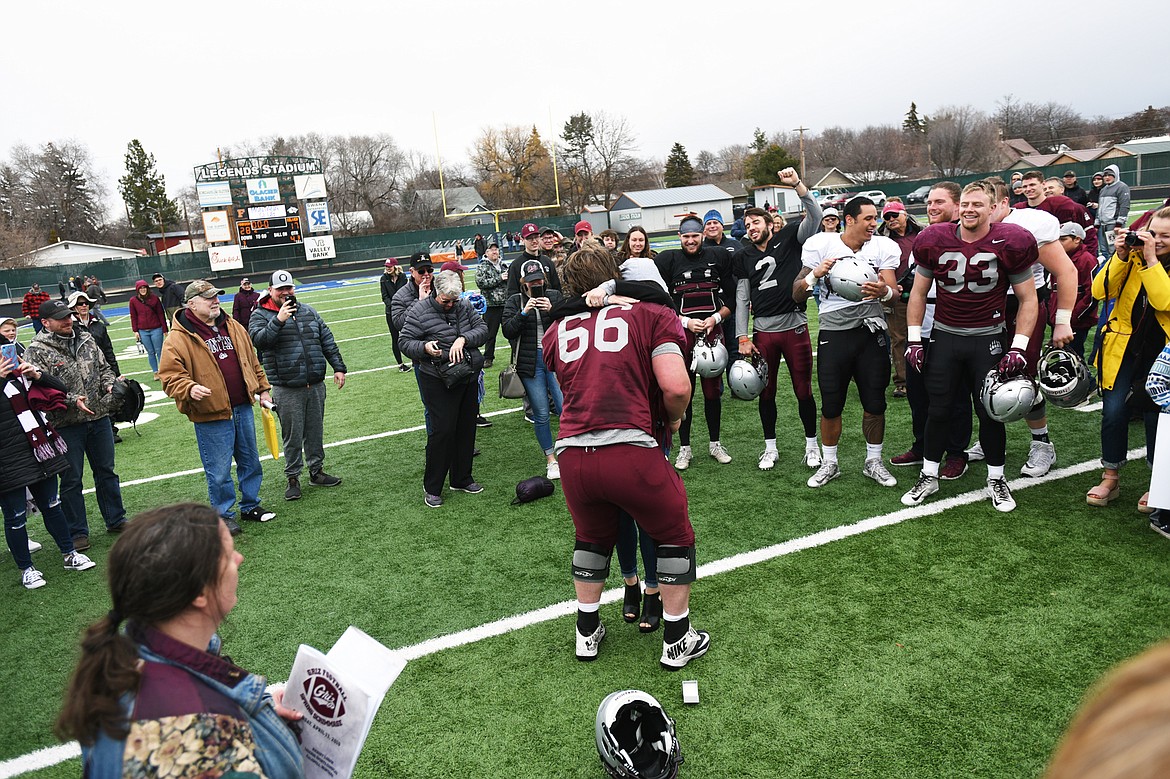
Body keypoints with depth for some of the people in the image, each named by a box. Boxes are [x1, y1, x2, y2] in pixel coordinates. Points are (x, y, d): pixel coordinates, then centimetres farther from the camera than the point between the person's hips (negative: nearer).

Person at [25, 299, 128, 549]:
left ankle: (116, 520, 30)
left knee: (106, 472, 16)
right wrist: (72, 400, -24)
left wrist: (110, 386, -4)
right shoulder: (37, 350, -9)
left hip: (99, 418, 5)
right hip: (66, 425, -5)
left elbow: (104, 367, 16)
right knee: (71, 480, 6)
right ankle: (77, 532, 19)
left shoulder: (86, 339, 7)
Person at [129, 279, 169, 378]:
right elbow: (133, 317, 6)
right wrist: (135, 331, 2)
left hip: (156, 329, -2)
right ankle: (155, 372, 16)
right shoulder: (133, 301, 1)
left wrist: (164, 329, 0)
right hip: (143, 331, 2)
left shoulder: (154, 298, -3)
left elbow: (161, 314, 0)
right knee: (150, 352, 9)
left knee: (159, 351, 2)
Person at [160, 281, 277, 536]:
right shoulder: (179, 338, -11)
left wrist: (263, 389, 18)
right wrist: (189, 388, -31)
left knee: (250, 462, 16)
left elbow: (252, 361, 18)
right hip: (211, 416, -6)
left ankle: (251, 506, 33)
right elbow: (170, 376, -13)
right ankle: (223, 515, 20)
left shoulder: (234, 327, 9)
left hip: (243, 408, 6)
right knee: (219, 471, 3)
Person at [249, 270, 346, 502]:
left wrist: (338, 367, 8)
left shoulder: (308, 311, 12)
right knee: (292, 435, 3)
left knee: (315, 431, 13)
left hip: (316, 385, 4)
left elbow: (327, 340, 14)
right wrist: (279, 320, -27)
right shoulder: (261, 315, -1)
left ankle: (316, 471, 27)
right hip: (287, 389, -4)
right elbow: (258, 340, -20)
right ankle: (293, 478, 16)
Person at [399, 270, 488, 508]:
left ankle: (462, 479, 28)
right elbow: (406, 342, -5)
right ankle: (431, 487, 6)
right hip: (438, 382, -5)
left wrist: (464, 339, -17)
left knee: (467, 428, 12)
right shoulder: (419, 310, -8)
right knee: (442, 430, -8)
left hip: (468, 378, 6)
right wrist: (425, 347, -25)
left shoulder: (464, 306, 5)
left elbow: (482, 328, 2)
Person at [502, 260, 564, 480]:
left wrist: (552, 310, -17)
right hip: (530, 363, 0)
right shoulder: (515, 301, 6)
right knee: (541, 414, 3)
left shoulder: (555, 296, 6)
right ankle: (551, 460, 16)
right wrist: (524, 313, -17)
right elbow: (508, 332, -4)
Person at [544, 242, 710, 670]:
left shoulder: (556, 332, 15)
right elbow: (676, 387, -7)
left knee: (592, 537, 30)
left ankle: (587, 633, 41)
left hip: (572, 455, 4)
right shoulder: (652, 314, 5)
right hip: (631, 451, -4)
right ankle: (677, 640, 30)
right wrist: (672, 420, 13)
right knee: (674, 536, 21)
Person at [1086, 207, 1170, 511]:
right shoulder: (1133, 255, 0)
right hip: (1123, 346, 2)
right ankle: (1111, 478, 13)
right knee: (1113, 410, -5)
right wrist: (1121, 257, -18)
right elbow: (1101, 291, -9)